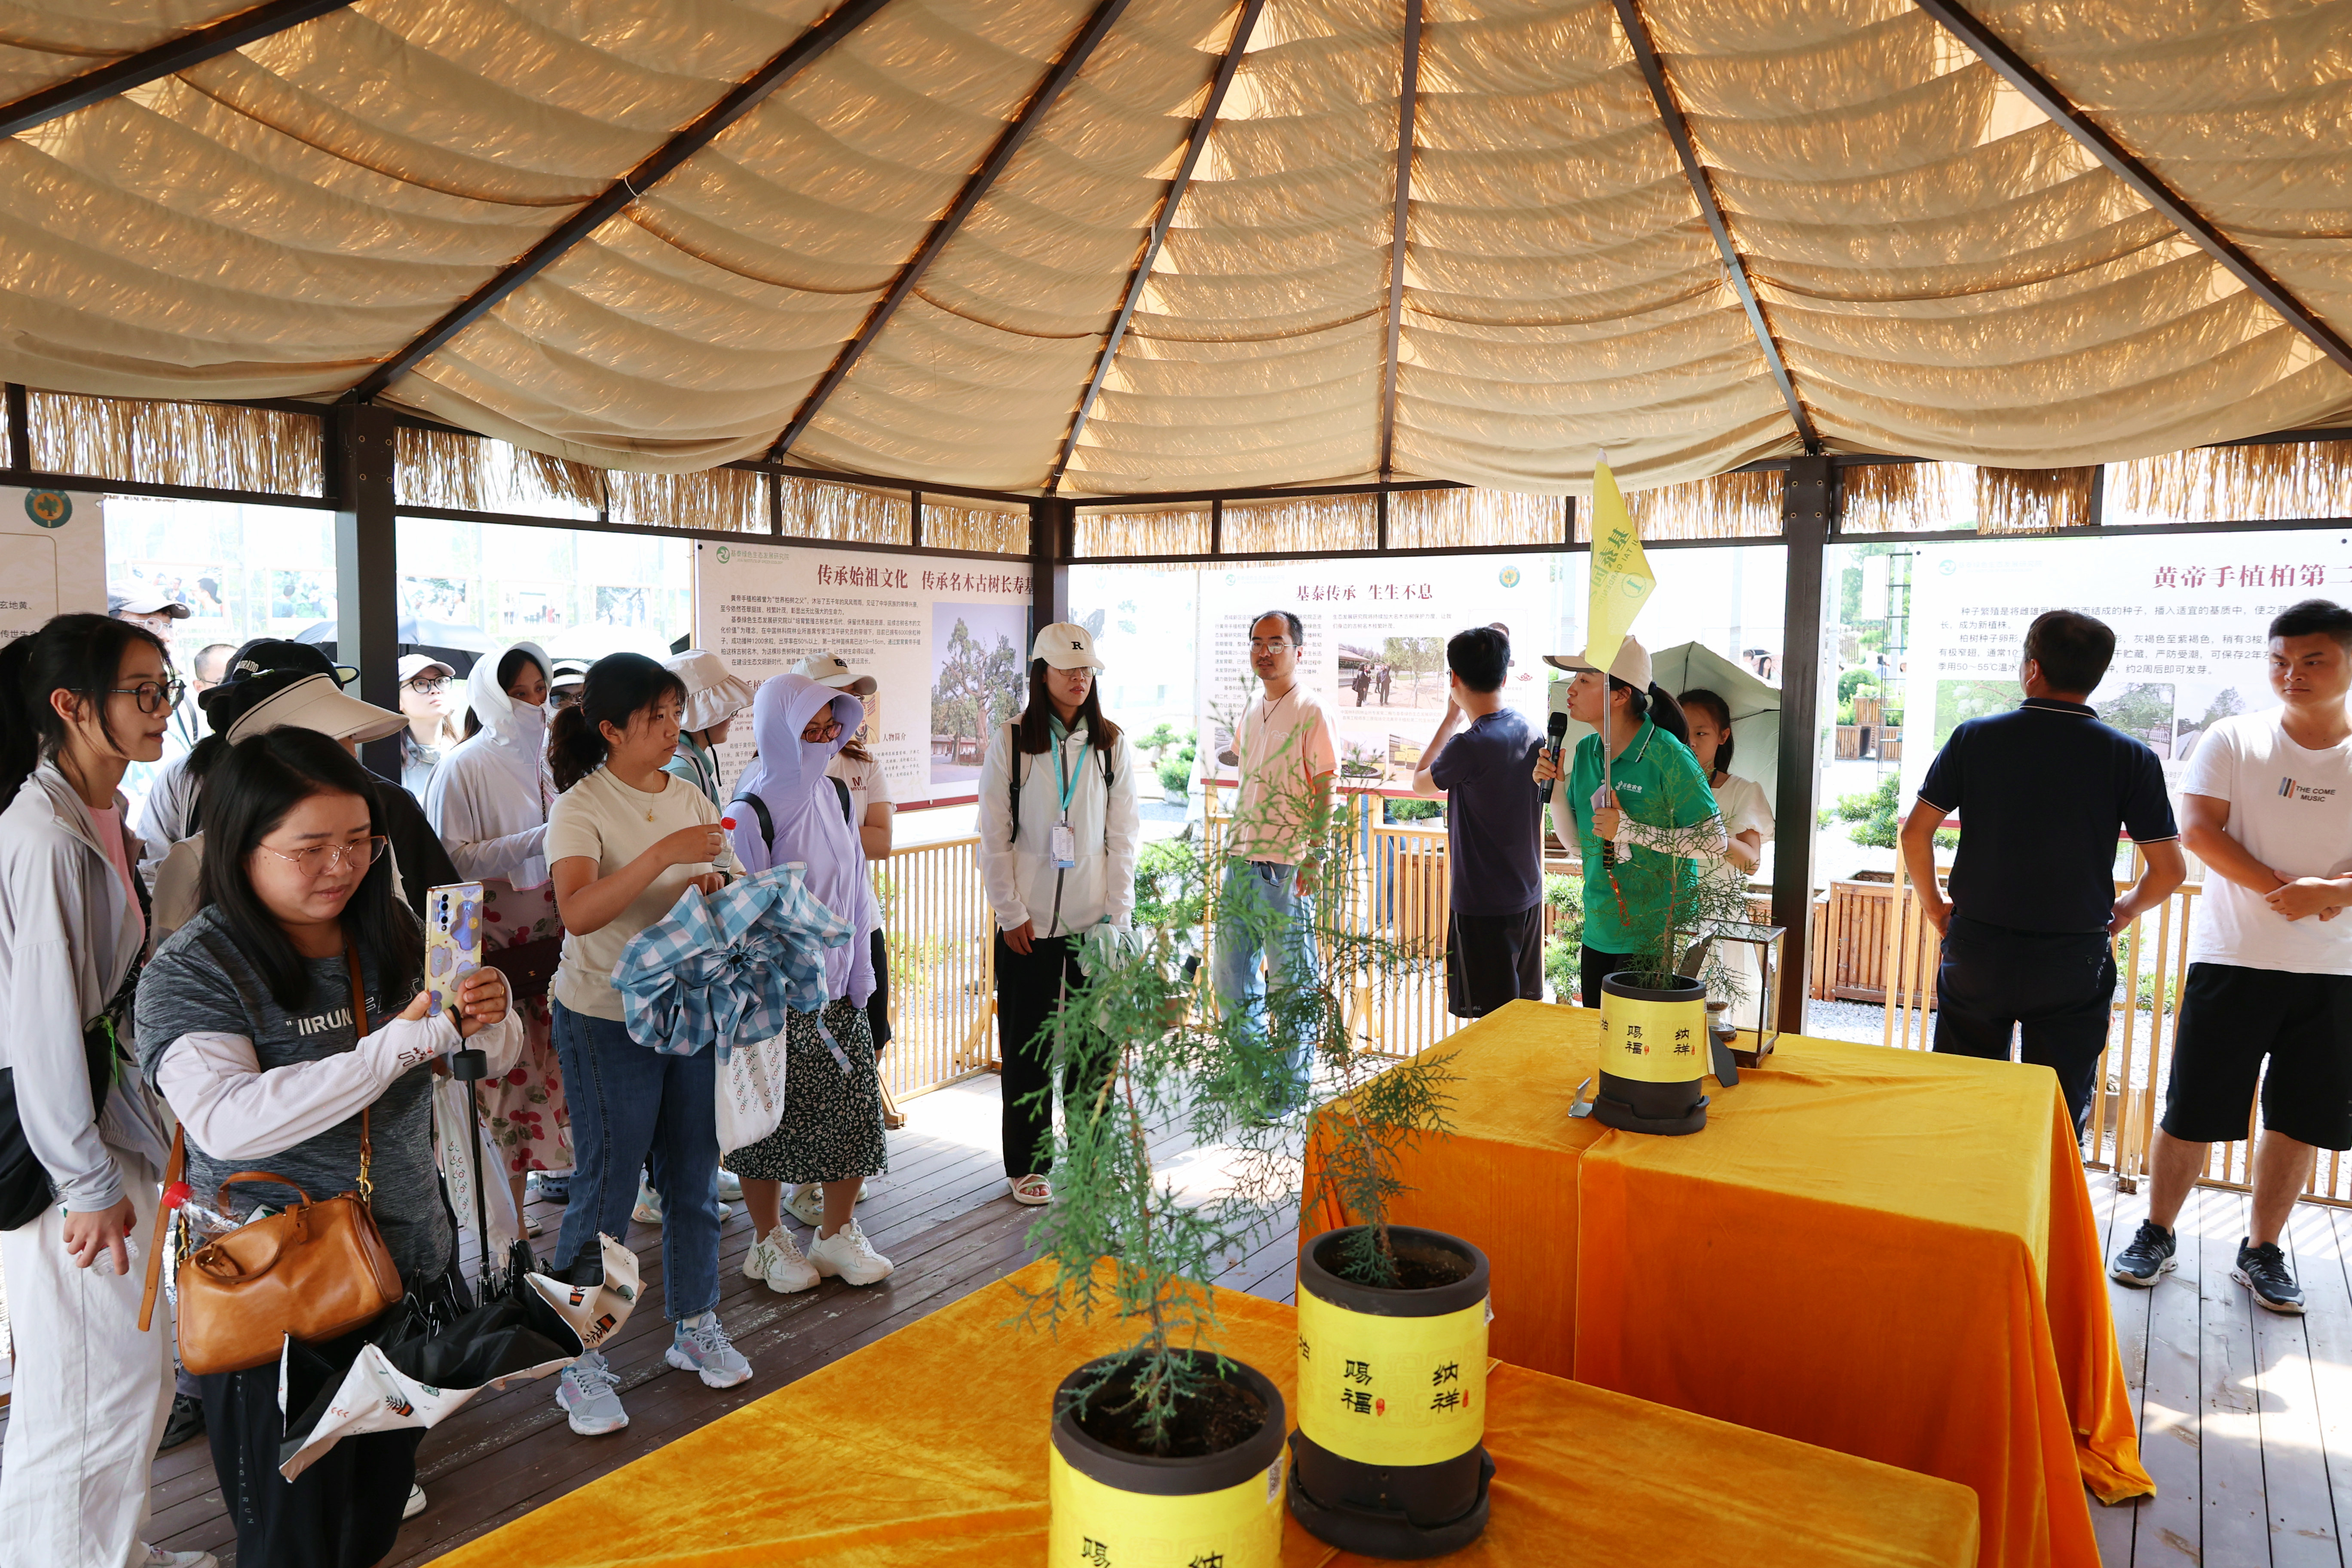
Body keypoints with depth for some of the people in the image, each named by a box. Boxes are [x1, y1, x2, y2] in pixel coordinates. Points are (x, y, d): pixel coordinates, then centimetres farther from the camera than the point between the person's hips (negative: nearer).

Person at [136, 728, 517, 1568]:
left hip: (414, 1262, 5)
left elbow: (491, 1059, 7)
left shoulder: (393, 933, 0)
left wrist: (489, 1019, -17)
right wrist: (405, 1041, -33)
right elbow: (229, 1121, -29)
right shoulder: (191, 971, -14)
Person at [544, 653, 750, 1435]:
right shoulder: (581, 809, -12)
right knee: (605, 1193, 2)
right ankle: (582, 1365, 16)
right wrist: (667, 854, -35)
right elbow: (578, 911, -29)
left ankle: (695, 1327, 31)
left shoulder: (689, 798, 6)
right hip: (607, 1019, -6)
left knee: (694, 1176, 14)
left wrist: (717, 885, -11)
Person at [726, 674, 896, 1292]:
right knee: (769, 1116, 5)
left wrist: (860, 977, 7)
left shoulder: (834, 794, 5)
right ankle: (769, 1240, 24)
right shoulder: (751, 812, -15)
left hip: (837, 986, 6)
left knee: (854, 1105, 7)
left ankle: (838, 1231, 23)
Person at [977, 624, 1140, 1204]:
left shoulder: (1111, 745, 4)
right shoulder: (1011, 742, 0)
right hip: (1029, 922, -1)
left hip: (1095, 919, 1)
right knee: (1027, 1045, 6)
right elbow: (994, 836, 0)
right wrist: (1012, 913, -5)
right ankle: (1029, 1165, 19)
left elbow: (1124, 836, 4)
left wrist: (1117, 914, -2)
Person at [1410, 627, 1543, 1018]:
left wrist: (1451, 717, 4)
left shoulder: (1469, 745, -20)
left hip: (1483, 908, -8)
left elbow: (1420, 783, 0)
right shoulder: (1532, 734, 3)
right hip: (1529, 901, 8)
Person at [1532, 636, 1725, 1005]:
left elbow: (1715, 840, -18)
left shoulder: (1666, 756, -15)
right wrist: (1555, 787, -3)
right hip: (1598, 932, 7)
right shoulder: (1585, 751, 5)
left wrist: (1630, 830, -22)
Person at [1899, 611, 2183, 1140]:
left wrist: (1933, 904, 10)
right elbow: (2169, 868, -5)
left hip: (1975, 952, 1)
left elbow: (1915, 832, -5)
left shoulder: (1974, 738, -5)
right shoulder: (2131, 758, -6)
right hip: (2074, 963, 0)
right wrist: (2124, 910, 15)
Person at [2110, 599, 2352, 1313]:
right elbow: (2199, 830, -9)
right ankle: (2156, 1235, 19)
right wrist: (2284, 891, -18)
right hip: (2233, 960, -2)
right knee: (2192, 1112, 3)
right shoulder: (2234, 740, 0)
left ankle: (2262, 1251, 27)